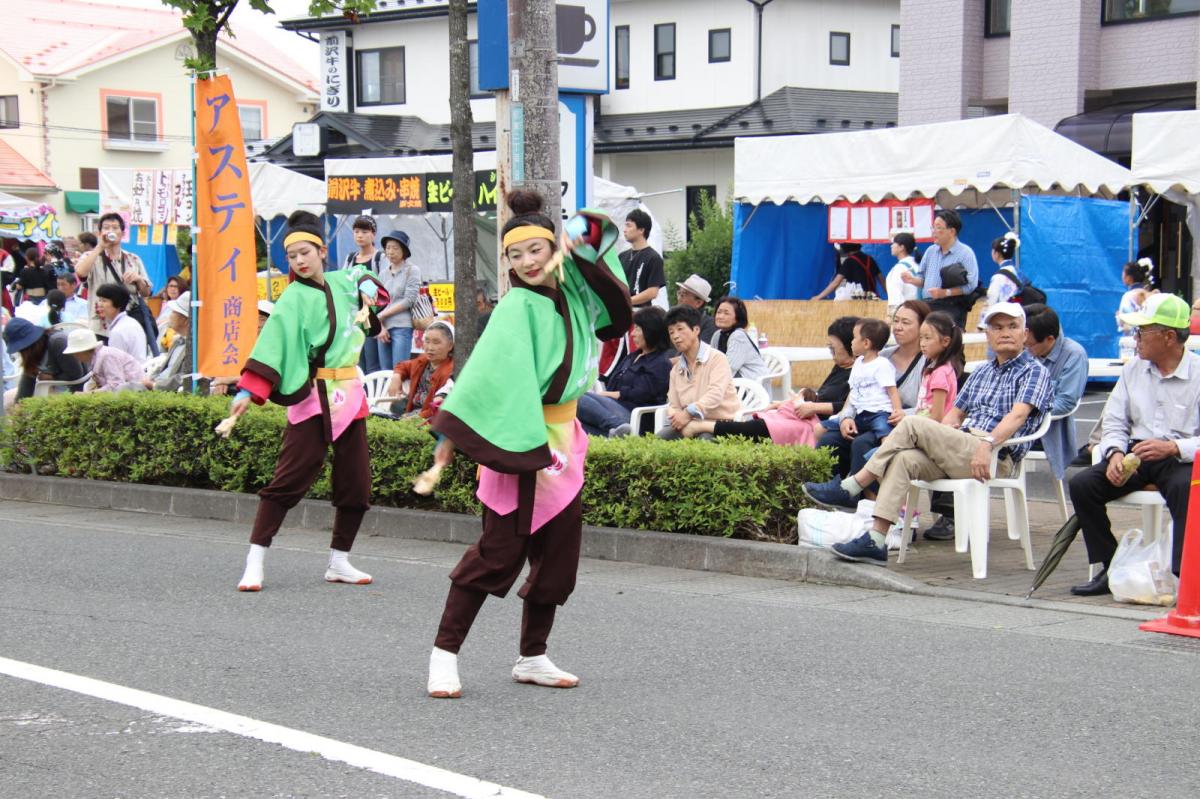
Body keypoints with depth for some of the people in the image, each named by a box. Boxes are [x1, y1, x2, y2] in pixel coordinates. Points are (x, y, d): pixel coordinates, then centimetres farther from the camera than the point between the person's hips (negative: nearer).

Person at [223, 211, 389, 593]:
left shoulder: (342, 281, 10)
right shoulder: (294, 298, -6)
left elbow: (363, 275, 33)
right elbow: (273, 342, -16)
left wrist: (368, 288, 9)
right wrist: (247, 390, -27)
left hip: (349, 394, 6)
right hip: (313, 397, -6)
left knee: (356, 483, 7)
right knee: (289, 478, -11)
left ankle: (339, 562, 19)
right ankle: (255, 562, -9)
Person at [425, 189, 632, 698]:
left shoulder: (571, 291, 6)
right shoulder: (517, 308, -14)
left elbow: (599, 233, 23)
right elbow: (509, 384, -22)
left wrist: (578, 240, 2)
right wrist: (534, 454, -27)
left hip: (563, 441, 7)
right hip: (519, 441, -7)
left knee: (558, 555, 10)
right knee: (501, 551, -9)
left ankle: (532, 659, 22)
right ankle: (444, 655, -2)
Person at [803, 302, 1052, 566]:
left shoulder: (1035, 372, 4)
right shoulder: (981, 373, 27)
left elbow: (1018, 415, -14)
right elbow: (954, 415, 24)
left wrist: (987, 443, -30)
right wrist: (935, 443, 3)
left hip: (995, 457, -6)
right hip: (960, 451, 6)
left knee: (913, 424, -21)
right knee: (904, 459, -24)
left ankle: (850, 489, -17)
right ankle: (876, 541, -31)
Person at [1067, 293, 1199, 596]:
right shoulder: (1133, 370, 13)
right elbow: (1114, 422, 11)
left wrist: (1173, 447, -27)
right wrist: (1115, 453, -10)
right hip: (1137, 455, 5)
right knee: (1081, 484, -17)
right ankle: (1109, 569, -10)